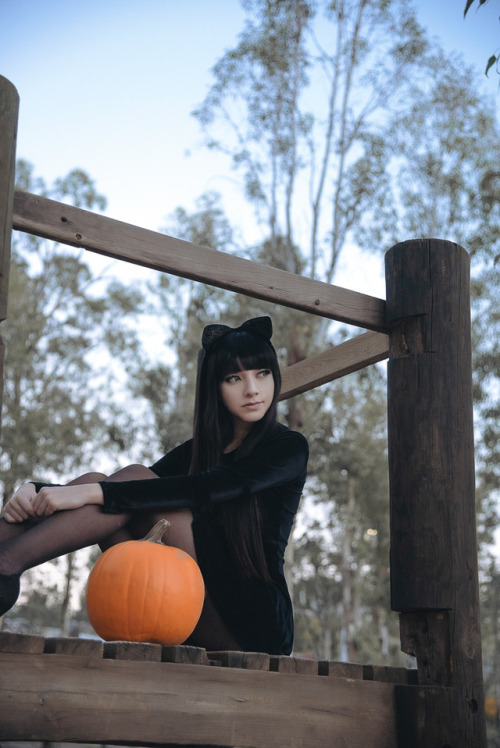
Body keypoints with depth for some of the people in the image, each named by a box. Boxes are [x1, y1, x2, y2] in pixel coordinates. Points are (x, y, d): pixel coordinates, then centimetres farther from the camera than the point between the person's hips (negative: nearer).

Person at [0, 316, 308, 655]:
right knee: (94, 482, -10)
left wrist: (96, 493, -27)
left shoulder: (289, 447, -1)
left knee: (136, 478, -19)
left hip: (255, 622, -5)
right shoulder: (194, 452, 17)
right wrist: (38, 490, -14)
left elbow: (205, 491, -19)